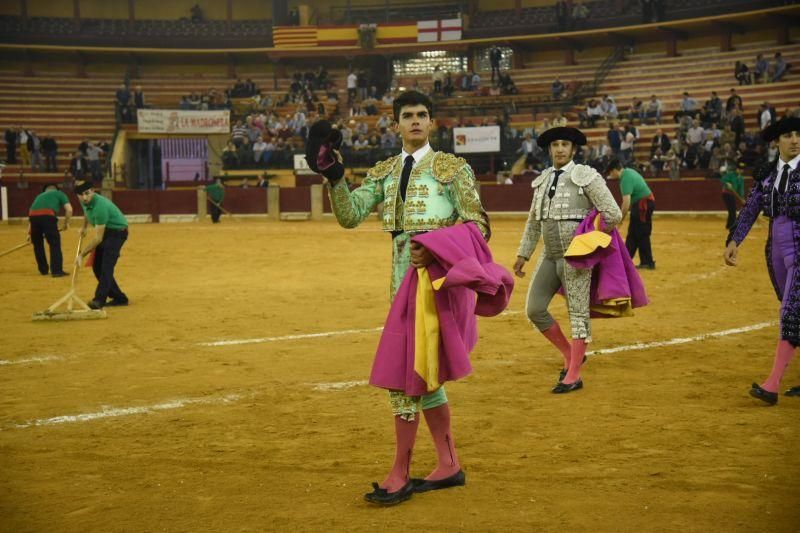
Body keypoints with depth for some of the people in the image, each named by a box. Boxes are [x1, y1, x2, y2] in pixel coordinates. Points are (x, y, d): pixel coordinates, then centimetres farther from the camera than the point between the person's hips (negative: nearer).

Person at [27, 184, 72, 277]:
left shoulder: (40, 196, 40)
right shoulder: (59, 194, 27)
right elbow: (69, 209, 12)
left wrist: (29, 233, 35)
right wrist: (66, 223, 25)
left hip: (33, 215, 5)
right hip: (47, 215, -4)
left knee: (37, 245, 20)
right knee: (55, 244, 3)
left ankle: (43, 270, 27)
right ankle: (57, 271, -1)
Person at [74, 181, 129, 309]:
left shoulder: (100, 206, -33)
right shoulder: (85, 202, -8)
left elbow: (98, 239, -31)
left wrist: (81, 255, -28)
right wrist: (84, 227, 25)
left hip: (117, 231, -9)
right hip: (105, 232, 9)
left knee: (106, 266, -22)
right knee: (97, 266, 7)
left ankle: (99, 299, -27)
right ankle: (119, 297, 13)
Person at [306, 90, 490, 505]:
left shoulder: (451, 167, 0)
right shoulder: (385, 172, 15)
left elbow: (477, 226, -5)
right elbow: (350, 215, 4)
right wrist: (334, 177, -12)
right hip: (403, 274, 7)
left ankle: (400, 475, -4)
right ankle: (449, 466, 22)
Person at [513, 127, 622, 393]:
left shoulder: (586, 177, -8)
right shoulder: (542, 180, 12)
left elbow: (613, 214, -12)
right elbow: (534, 222, 19)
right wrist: (523, 255, 16)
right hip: (549, 255, 7)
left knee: (578, 313, -3)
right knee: (534, 309, 2)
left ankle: (573, 376, 2)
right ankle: (570, 355, 20)